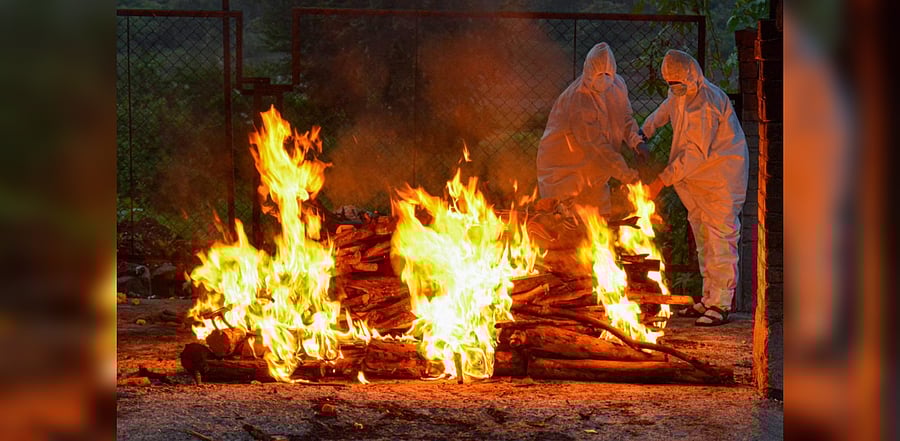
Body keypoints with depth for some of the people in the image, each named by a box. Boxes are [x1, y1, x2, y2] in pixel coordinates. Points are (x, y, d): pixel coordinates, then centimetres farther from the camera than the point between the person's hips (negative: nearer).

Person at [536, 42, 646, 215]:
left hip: (593, 171, 7)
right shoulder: (578, 100, -28)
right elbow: (596, 145, -29)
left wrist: (635, 140, -10)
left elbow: (625, 118, 12)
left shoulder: (617, 86, -4)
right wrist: (625, 174, -30)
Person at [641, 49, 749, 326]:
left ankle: (720, 306, -5)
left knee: (720, 239, -8)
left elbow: (696, 153, -28)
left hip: (721, 178, -10)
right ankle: (709, 299, 22)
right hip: (697, 182, 10)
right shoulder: (681, 94, 5)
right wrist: (643, 132, 13)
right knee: (703, 239, 14)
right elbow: (664, 112, 29)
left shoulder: (706, 103, -25)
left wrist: (661, 181, -28)